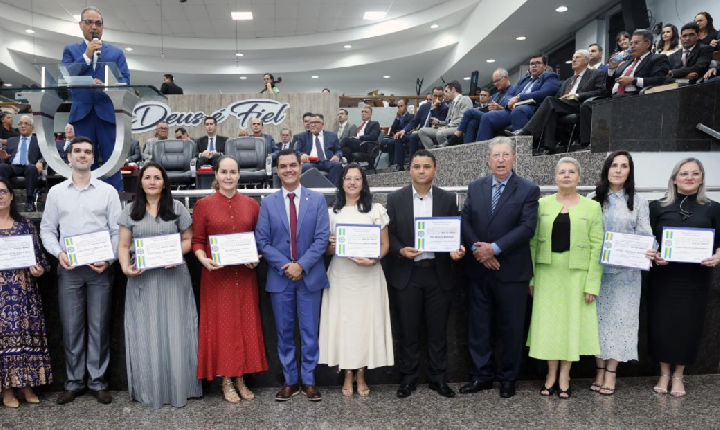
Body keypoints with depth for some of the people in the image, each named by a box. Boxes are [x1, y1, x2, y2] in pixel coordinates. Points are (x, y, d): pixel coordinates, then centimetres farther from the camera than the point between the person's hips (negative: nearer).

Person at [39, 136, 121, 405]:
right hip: (68, 268, 1)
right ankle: (74, 382, 18)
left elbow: (118, 231, 1)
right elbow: (47, 229, 10)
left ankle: (98, 382, 14)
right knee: (71, 327, 5)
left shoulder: (107, 191, 4)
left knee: (99, 327, 4)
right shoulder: (56, 192, 9)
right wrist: (58, 253, -8)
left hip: (100, 269, -1)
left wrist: (110, 259, -11)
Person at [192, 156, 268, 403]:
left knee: (246, 325, 7)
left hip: (245, 275, 3)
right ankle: (226, 381, 18)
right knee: (221, 325, 4)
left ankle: (241, 378, 22)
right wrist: (204, 260, -17)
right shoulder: (203, 205, -1)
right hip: (217, 275, -2)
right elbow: (196, 241, 1)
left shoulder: (251, 205, 6)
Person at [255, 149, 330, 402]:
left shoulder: (317, 199, 1)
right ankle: (290, 381, 23)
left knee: (310, 332, 6)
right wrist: (285, 266, -12)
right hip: (279, 277, 1)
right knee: (284, 333, 10)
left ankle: (309, 381, 19)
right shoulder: (268, 203, 4)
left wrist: (301, 265, -14)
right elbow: (262, 241, 0)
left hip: (310, 276, -1)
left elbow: (322, 238, -5)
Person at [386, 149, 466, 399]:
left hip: (439, 273, 1)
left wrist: (456, 250, -14)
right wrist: (401, 251, -17)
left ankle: (437, 378, 23)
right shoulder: (395, 199, 2)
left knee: (438, 330, 9)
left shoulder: (448, 199, 5)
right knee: (409, 330, 8)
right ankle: (408, 378, 21)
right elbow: (389, 235, 1)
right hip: (407, 274, -1)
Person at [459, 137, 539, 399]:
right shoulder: (475, 187, 8)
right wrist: (477, 249, -12)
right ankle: (482, 376, 23)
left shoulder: (528, 190, -3)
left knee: (511, 327, 7)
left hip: (511, 271, -3)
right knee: (479, 326, 10)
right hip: (478, 269, 3)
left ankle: (509, 379, 23)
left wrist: (495, 248, -18)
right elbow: (465, 221, 3)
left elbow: (527, 227, -12)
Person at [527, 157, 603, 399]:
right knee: (548, 322, 6)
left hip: (576, 274, -1)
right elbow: (533, 241, 4)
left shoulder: (592, 207, 1)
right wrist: (531, 277, 0)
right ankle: (551, 375, 19)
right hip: (547, 272, 1)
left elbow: (597, 247, -2)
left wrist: (592, 283, -8)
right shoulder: (542, 204, 5)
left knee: (572, 322, 5)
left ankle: (564, 377, 17)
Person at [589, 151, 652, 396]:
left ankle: (611, 373, 11)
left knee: (619, 318, 2)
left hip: (626, 271, 0)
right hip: (597, 269, 1)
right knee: (598, 317, 5)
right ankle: (600, 370, 16)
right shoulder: (593, 199, 4)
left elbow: (645, 235, 0)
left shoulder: (638, 201, 5)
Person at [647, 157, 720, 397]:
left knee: (689, 324, 5)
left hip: (696, 278, 1)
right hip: (664, 275, 0)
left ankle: (678, 375, 22)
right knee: (662, 323, 3)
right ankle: (664, 373, 20)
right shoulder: (658, 207, 5)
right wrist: (653, 256, -13)